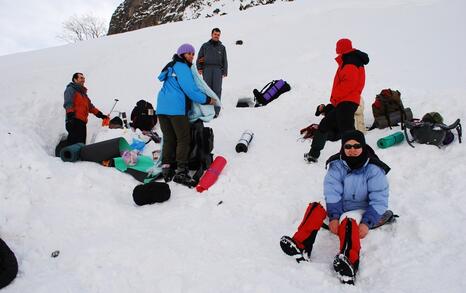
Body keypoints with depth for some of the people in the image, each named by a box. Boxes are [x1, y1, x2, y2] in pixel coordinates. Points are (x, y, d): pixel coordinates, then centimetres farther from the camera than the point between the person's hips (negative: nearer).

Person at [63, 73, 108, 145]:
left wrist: (100, 114, 15)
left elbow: (90, 106, 26)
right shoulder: (70, 89, 4)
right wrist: (70, 115, -24)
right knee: (74, 144, -17)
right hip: (75, 121, -9)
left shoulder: (83, 92, 28)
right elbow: (68, 104, -11)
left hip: (82, 122, 9)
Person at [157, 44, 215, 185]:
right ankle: (181, 171, -6)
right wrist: (207, 100, -1)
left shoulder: (171, 66, 26)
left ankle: (166, 168, 8)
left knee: (168, 139, 12)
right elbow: (190, 90, -10)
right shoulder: (182, 67, -3)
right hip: (176, 108, -8)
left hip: (162, 107, 9)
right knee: (183, 139, -2)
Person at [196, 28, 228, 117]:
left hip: (218, 69, 0)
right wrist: (199, 68, 0)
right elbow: (199, 58, 15)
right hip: (207, 69, 0)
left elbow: (225, 61, 15)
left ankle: (216, 110, -9)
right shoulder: (205, 46, 15)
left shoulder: (222, 47, 17)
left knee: (217, 89, -8)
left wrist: (225, 72, 4)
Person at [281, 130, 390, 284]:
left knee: (348, 222, -38)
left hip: (361, 211, -3)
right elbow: (332, 193, -11)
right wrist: (334, 217, -25)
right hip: (340, 209, 4)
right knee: (315, 208, -25)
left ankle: (350, 263, -62)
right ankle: (300, 247, -38)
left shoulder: (374, 169, -9)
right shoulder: (336, 165, -3)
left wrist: (367, 223, -25)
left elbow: (379, 201, -12)